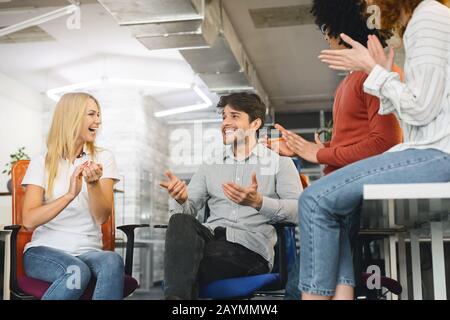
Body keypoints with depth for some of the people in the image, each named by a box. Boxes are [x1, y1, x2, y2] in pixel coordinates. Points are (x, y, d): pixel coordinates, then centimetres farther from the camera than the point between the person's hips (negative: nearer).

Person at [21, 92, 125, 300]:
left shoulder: (103, 158, 8)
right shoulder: (42, 162, 3)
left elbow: (102, 217, -3)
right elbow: (28, 221, -10)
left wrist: (93, 184, -21)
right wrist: (70, 195, -24)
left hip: (88, 251, 2)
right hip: (44, 250, -1)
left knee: (113, 262, -34)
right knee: (77, 271, -36)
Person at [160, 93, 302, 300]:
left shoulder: (280, 163, 10)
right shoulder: (210, 167, 23)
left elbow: (299, 210, -6)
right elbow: (188, 210, 11)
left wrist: (258, 202, -23)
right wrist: (181, 199, -14)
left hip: (251, 246, -4)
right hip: (210, 236, 4)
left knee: (184, 262, -32)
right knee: (180, 221, -31)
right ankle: (177, 295, -36)